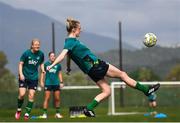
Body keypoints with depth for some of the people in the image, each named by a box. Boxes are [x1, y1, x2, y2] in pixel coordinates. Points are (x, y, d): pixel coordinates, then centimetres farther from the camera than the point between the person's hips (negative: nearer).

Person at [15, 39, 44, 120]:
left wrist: (42, 70, -3)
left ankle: (27, 113, 5)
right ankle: (18, 110, 12)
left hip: (34, 78, 3)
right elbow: (21, 63, -6)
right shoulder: (26, 53, -10)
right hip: (24, 77, -3)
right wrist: (21, 74, -17)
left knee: (31, 96, -3)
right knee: (22, 94, -12)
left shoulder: (41, 54, -1)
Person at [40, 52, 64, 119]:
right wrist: (42, 81, -2)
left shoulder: (58, 65, 8)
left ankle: (57, 113, 13)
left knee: (57, 99, 3)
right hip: (48, 83, -3)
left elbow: (59, 74, 14)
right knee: (47, 98, -7)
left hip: (56, 83, 3)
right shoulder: (46, 64, 2)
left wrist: (61, 82, 8)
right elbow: (43, 73, 6)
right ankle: (45, 113, -5)